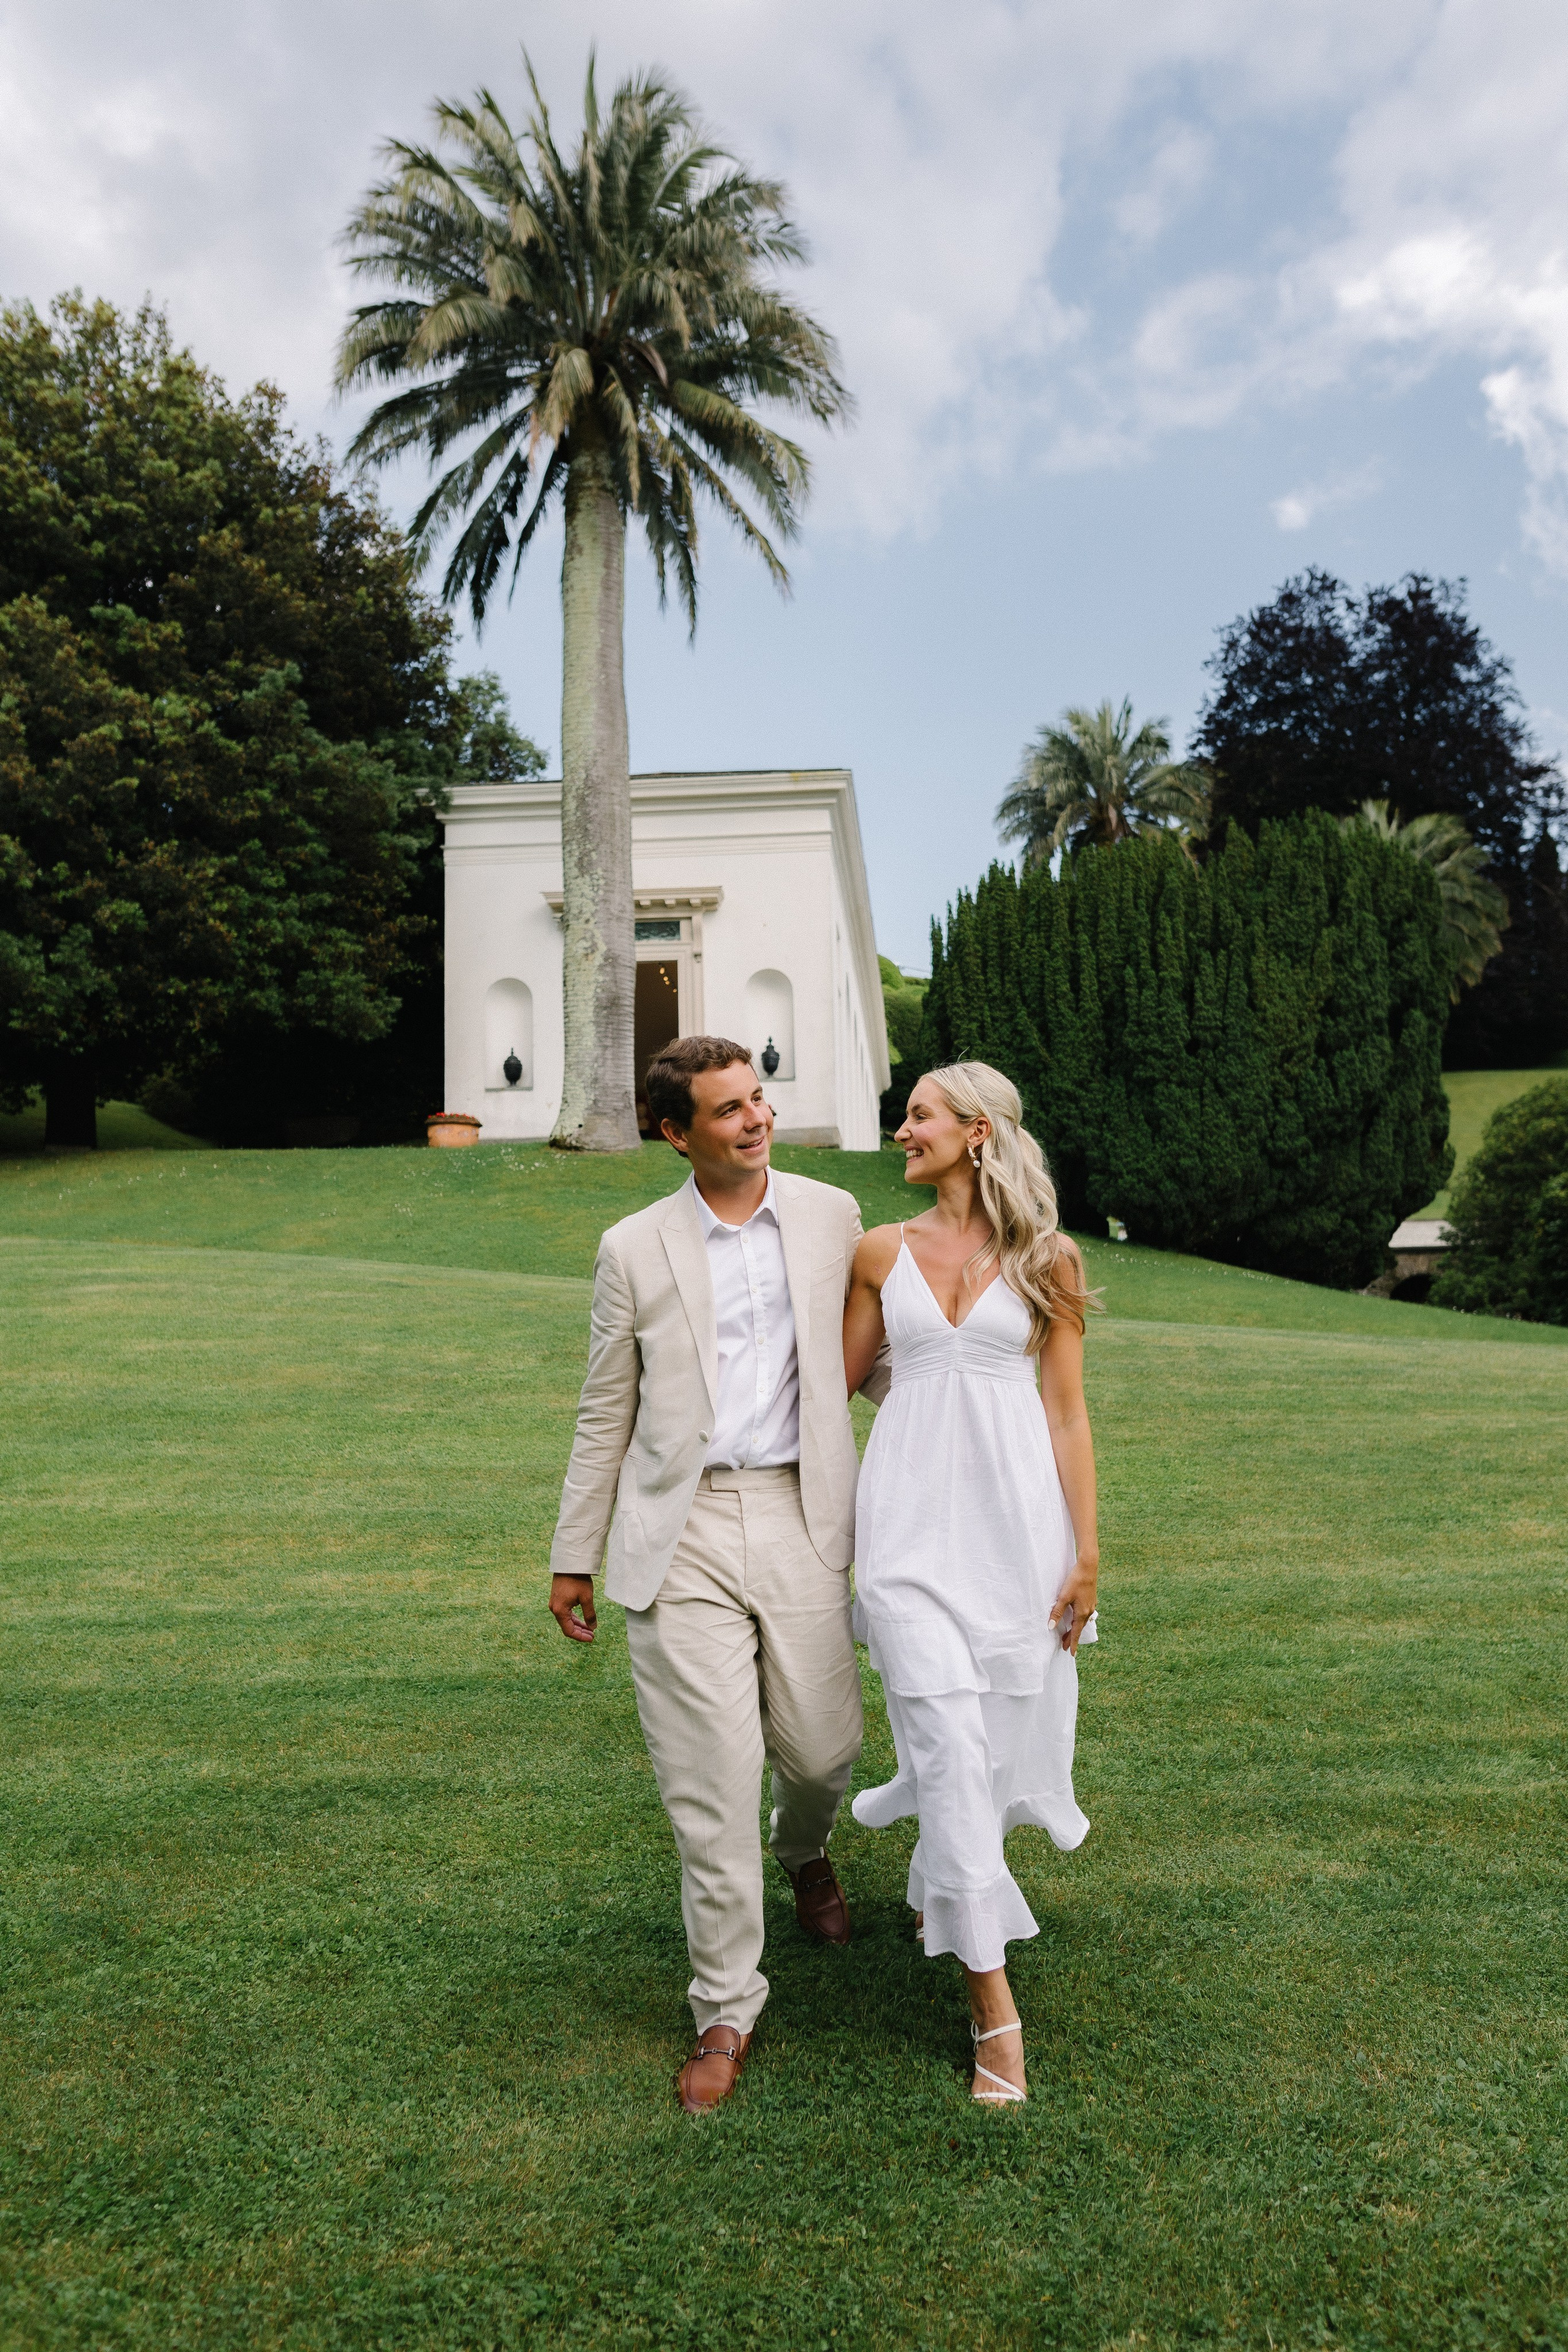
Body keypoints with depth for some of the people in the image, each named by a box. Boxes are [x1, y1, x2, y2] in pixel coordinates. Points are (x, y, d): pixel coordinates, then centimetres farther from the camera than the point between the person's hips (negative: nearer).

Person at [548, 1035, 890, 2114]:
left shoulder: (832, 1216, 6)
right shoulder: (635, 1248, 3)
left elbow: (873, 1356, 17)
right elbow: (606, 1415, 9)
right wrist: (574, 1555, 11)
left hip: (799, 1519, 1)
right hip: (682, 1531, -1)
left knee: (825, 1748, 8)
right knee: (713, 1777, 1)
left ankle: (805, 1851, 46)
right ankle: (726, 2010, 21)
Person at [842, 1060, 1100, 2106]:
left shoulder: (1047, 1260, 2)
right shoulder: (882, 1253, 6)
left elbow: (1067, 1413, 1)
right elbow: (838, 1384, 15)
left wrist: (1086, 1552, -1)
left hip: (1015, 1512, 0)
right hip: (911, 1510, 0)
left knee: (1001, 1729, 10)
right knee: (950, 1741, -7)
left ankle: (940, 1883, 43)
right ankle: (994, 2003, 4)